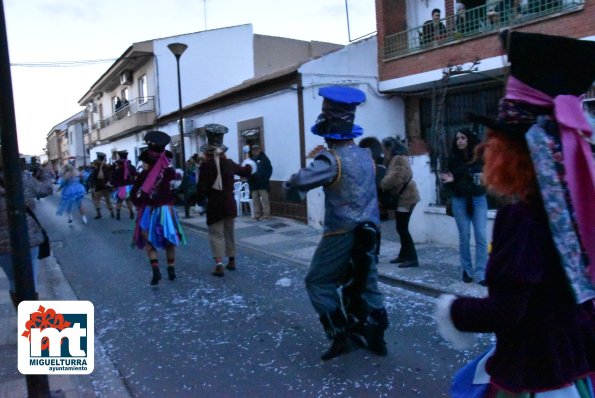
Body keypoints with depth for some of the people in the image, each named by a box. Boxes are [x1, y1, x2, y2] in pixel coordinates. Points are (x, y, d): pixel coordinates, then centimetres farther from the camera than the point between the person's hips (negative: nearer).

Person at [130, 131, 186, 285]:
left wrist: (139, 205, 5)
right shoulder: (170, 172, -6)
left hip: (149, 211, -2)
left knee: (149, 242, 7)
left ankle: (156, 270, -7)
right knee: (169, 241, 15)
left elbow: (135, 193, -8)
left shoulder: (145, 174, -11)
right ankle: (171, 270, 18)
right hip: (167, 210, 2)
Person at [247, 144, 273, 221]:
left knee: (264, 199, -5)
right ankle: (257, 215, 13)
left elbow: (269, 169, -5)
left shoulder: (264, 159, 1)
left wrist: (265, 179, -14)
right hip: (253, 184, 5)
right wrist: (249, 180, -2)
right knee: (255, 200, 7)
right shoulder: (250, 160, 13)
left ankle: (266, 215, -1)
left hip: (262, 183, -4)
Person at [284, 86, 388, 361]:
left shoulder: (332, 159, -17)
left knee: (318, 283, 8)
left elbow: (296, 183, -25)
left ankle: (341, 336, 7)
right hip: (368, 233, 7)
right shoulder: (365, 155, 6)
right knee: (366, 284, 17)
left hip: (342, 235, -7)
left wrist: (291, 190, -1)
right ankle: (375, 337, 23)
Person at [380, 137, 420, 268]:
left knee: (402, 229, -8)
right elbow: (392, 176, 13)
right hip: (402, 197, 10)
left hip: (405, 197, -10)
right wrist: (383, 184, -3)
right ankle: (404, 255, 21)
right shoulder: (395, 159, 17)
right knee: (401, 228, 13)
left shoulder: (399, 159, -17)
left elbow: (394, 178, -25)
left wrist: (381, 184, -11)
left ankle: (412, 258, -4)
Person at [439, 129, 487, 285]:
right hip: (460, 201, 1)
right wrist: (449, 181, -17)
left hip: (478, 199, -1)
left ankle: (481, 273, 0)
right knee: (464, 236, 6)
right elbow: (449, 184, 5)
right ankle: (467, 271, 17)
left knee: (480, 236, -5)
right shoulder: (453, 158, 2)